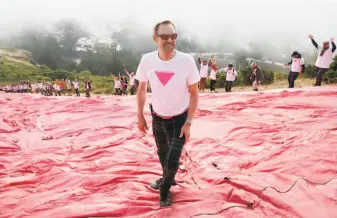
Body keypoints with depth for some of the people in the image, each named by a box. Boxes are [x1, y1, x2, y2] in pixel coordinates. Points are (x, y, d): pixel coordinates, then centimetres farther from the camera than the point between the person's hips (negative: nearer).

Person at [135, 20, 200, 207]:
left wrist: (188, 122, -14)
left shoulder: (187, 61, -22)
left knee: (173, 159, -4)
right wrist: (140, 117, 3)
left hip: (179, 119, -3)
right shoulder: (147, 60, -16)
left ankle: (165, 190, 27)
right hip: (157, 117, 3)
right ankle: (167, 179, 55)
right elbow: (142, 89, 1)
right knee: (162, 153, 24)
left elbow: (194, 93, -11)